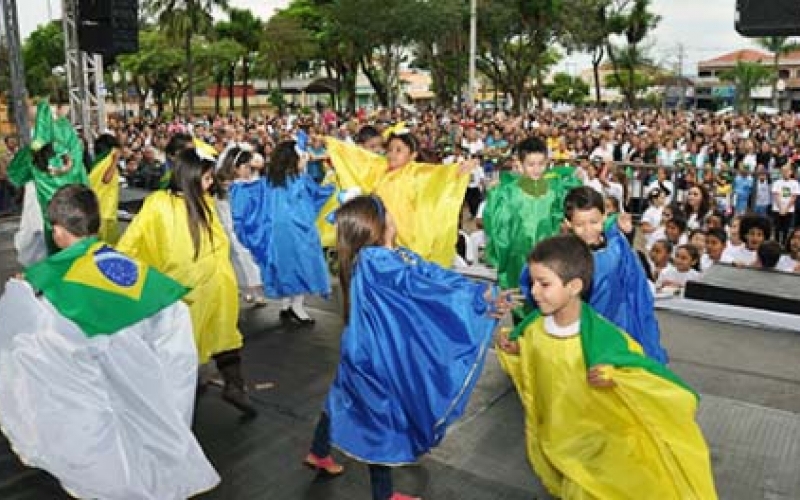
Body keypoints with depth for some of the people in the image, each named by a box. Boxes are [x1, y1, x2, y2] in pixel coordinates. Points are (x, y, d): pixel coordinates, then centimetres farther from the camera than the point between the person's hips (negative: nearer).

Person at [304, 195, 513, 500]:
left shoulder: (397, 255, 2)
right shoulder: (372, 260, -25)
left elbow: (438, 275, -8)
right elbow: (421, 286, -30)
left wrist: (487, 297, -19)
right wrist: (479, 297, -29)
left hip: (377, 349, 9)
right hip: (374, 353, -9)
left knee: (347, 398, 24)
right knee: (382, 413, 6)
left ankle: (318, 454, 46)